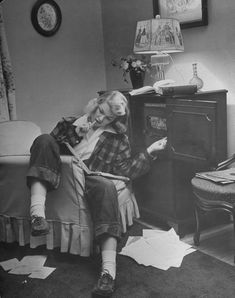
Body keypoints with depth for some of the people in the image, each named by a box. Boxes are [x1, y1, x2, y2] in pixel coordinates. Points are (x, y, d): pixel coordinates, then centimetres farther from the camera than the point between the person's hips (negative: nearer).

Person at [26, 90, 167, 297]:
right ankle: (37, 211, -42)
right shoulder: (69, 124, 17)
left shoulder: (118, 138, 15)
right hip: (58, 179, 2)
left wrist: (150, 152, -5)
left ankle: (109, 269, -47)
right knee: (44, 139, -22)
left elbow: (126, 170, 6)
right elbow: (45, 148, 16)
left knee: (105, 186, -37)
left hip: (90, 180, -1)